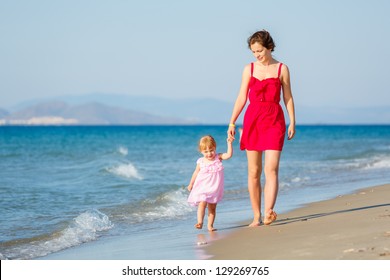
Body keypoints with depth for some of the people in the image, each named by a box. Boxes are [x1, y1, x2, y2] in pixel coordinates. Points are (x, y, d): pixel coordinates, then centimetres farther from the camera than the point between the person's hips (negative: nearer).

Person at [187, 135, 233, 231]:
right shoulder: (200, 162, -4)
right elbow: (196, 173, 9)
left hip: (214, 189, 2)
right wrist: (191, 184, 16)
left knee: (212, 208, 6)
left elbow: (229, 155, -16)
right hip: (202, 187, -2)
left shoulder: (218, 157, -3)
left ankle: (210, 225, 12)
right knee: (202, 204, -19)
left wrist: (229, 143, -25)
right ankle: (200, 222, -22)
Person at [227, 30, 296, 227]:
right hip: (252, 120, 2)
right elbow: (242, 98, 9)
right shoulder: (249, 69, 9)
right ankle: (256, 216, 8)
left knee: (271, 169, -14)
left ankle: (268, 212, -25)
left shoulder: (282, 69, 5)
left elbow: (288, 97, 7)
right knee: (253, 172, 3)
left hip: (274, 120, -2)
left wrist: (292, 122, 0)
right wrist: (232, 123, 4)